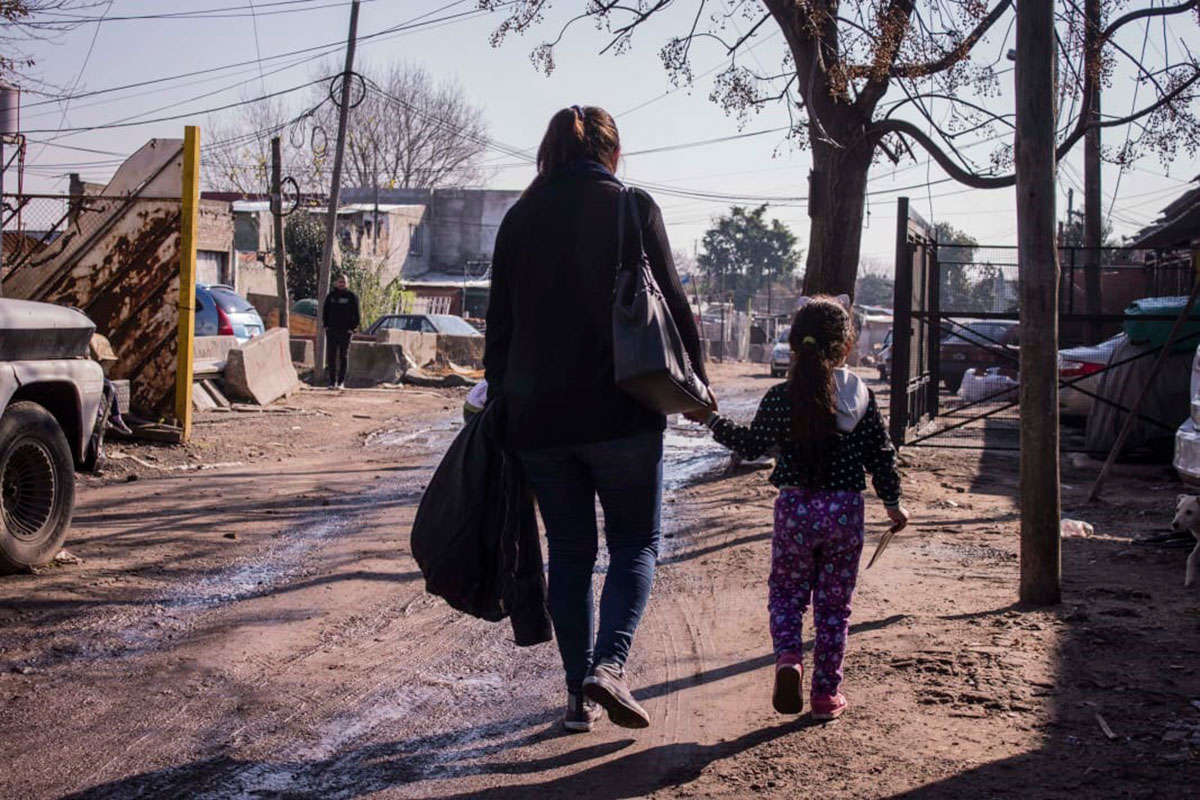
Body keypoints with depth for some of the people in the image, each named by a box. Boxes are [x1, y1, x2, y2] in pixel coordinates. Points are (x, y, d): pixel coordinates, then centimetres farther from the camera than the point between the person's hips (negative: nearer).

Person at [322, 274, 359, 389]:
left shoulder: (352, 296, 1)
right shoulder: (331, 296, 8)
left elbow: (356, 314, 1)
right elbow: (325, 312, 13)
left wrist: (353, 327, -7)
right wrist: (326, 325, 3)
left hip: (345, 331, -2)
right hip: (332, 331, 2)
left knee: (344, 357, 0)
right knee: (331, 357, 2)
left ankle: (341, 382, 3)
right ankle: (332, 381, 7)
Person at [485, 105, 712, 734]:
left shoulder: (519, 217, 8)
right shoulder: (630, 207, -2)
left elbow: (500, 322, 11)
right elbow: (670, 303, -4)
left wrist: (500, 400, 19)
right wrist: (695, 381, 6)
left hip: (537, 417, 4)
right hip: (621, 412, -3)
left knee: (569, 553, 11)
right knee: (635, 544, 8)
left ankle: (578, 694, 13)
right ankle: (609, 665, -12)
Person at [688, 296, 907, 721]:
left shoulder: (780, 398, -7)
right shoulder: (862, 396, -3)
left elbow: (751, 445, 1)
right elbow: (880, 455, 1)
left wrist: (711, 420, 14)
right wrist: (892, 503, 13)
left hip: (795, 510, -1)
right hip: (845, 510, 1)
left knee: (786, 593, 15)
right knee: (833, 604, 11)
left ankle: (788, 659, -11)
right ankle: (826, 693, 15)